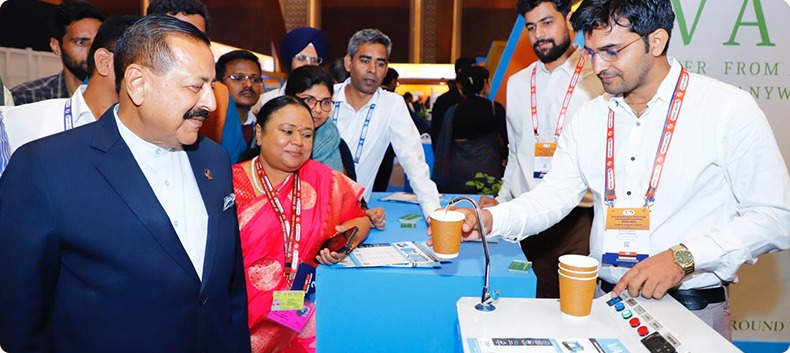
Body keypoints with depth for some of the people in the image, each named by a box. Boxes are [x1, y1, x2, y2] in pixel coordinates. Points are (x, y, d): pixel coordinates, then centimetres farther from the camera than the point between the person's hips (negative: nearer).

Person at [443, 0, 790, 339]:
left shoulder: (728, 109, -9)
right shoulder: (589, 116, 4)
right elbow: (553, 195, 1)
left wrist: (683, 257, -23)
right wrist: (490, 219, -16)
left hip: (690, 308, -3)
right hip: (604, 299, 4)